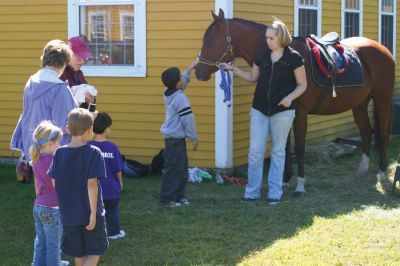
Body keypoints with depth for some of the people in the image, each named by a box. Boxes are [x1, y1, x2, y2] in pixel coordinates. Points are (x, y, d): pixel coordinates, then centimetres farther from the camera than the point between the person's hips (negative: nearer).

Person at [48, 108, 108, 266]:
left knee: (79, 253, 17)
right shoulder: (93, 153, -15)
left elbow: (54, 182, 1)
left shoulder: (59, 153, -3)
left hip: (68, 214, 4)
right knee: (95, 251, 10)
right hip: (89, 212, -4)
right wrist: (93, 212, -16)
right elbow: (91, 184, -19)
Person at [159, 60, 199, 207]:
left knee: (181, 168, 16)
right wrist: (194, 138, -10)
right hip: (176, 138, -10)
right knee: (173, 169, -3)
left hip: (171, 136, 10)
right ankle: (167, 198, 1)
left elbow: (184, 79, 27)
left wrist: (192, 67, 29)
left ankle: (179, 196, 22)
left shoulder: (168, 93, 7)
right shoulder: (180, 98, -19)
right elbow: (188, 120, -18)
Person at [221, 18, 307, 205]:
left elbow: (302, 85, -4)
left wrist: (290, 97, -21)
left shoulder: (293, 58, -8)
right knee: (255, 151, 1)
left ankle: (275, 193, 15)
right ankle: (252, 192, 10)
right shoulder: (262, 54, 3)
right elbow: (253, 77, 13)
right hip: (259, 109, 3)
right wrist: (234, 69, 1)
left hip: (282, 110, -3)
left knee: (278, 152, 8)